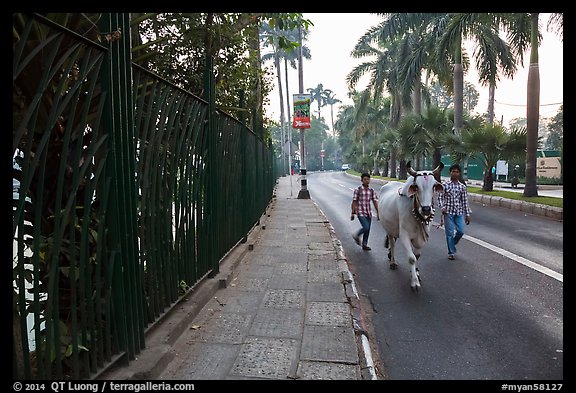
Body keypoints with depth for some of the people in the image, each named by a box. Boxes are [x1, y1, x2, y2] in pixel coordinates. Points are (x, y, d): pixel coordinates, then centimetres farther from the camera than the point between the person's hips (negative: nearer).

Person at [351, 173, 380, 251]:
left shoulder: (372, 190, 4)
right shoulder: (358, 190, -7)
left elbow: (375, 201, 6)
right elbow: (354, 202, -5)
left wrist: (377, 212, 1)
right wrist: (353, 213, -7)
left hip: (369, 212, 5)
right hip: (360, 212, -5)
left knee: (368, 230, 8)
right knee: (366, 227, -16)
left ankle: (364, 245, 23)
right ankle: (356, 235, 12)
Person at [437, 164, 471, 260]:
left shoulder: (462, 186, 7)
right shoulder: (445, 185, -1)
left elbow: (465, 201, 10)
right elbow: (440, 197, -1)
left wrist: (467, 214, 8)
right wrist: (442, 207, -18)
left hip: (459, 213, 3)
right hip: (448, 212, -3)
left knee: (461, 231, -4)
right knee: (450, 233, 0)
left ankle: (453, 243, 26)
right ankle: (451, 252, 13)